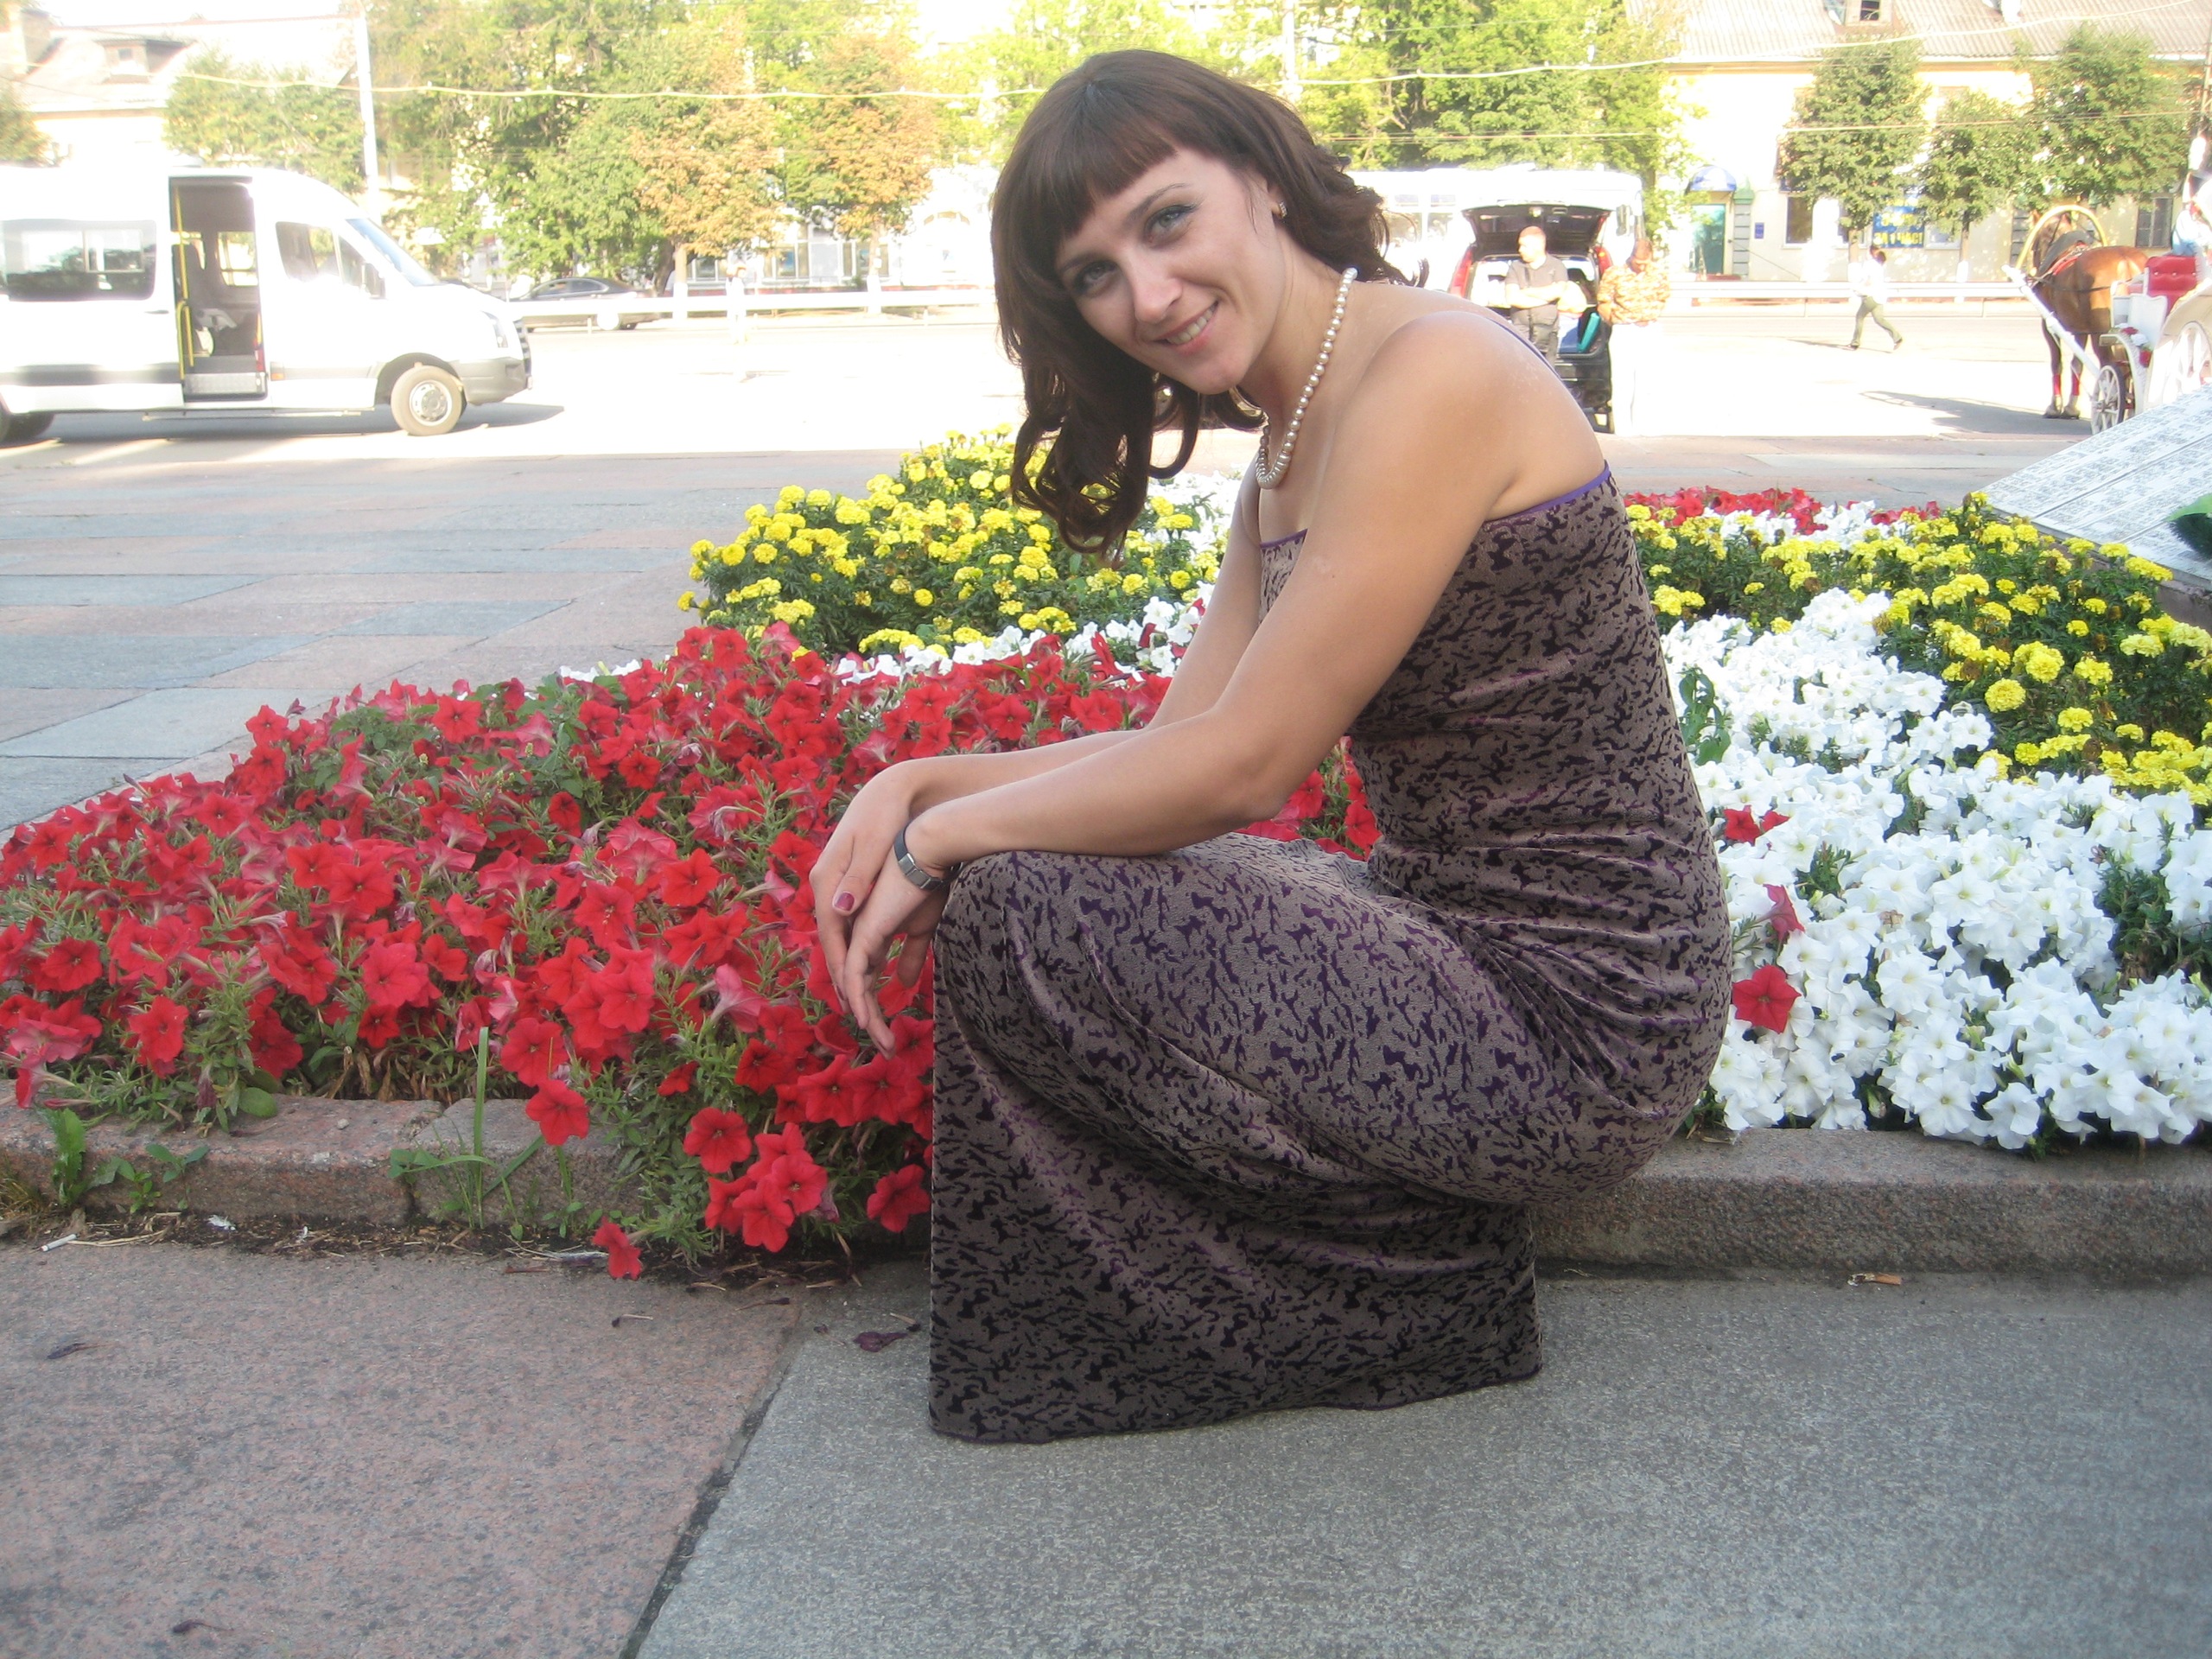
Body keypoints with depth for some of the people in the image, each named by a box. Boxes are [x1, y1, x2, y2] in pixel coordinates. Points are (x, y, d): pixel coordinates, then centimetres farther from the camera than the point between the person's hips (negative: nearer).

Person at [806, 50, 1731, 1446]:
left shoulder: (1431, 375, -18)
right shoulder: (1290, 450, 12)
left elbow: (1245, 762, -19)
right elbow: (1182, 745, 11)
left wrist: (947, 839, -8)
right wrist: (921, 784, -1)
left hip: (1572, 1020, -10)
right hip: (1467, 934, 10)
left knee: (1010, 914, -13)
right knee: (1071, 886, 15)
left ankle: (1408, 1291, 4)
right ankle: (1416, 1246, 14)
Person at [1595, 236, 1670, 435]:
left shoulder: (1659, 272, 1)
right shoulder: (1614, 274, -7)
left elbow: (1664, 299, 12)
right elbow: (1603, 303, 2)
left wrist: (1650, 317, 3)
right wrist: (1616, 317, -7)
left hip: (1650, 330, 3)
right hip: (1624, 332, -3)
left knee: (1646, 380, 2)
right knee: (1623, 381, -6)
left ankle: (1641, 427, 9)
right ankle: (1622, 430, -1)